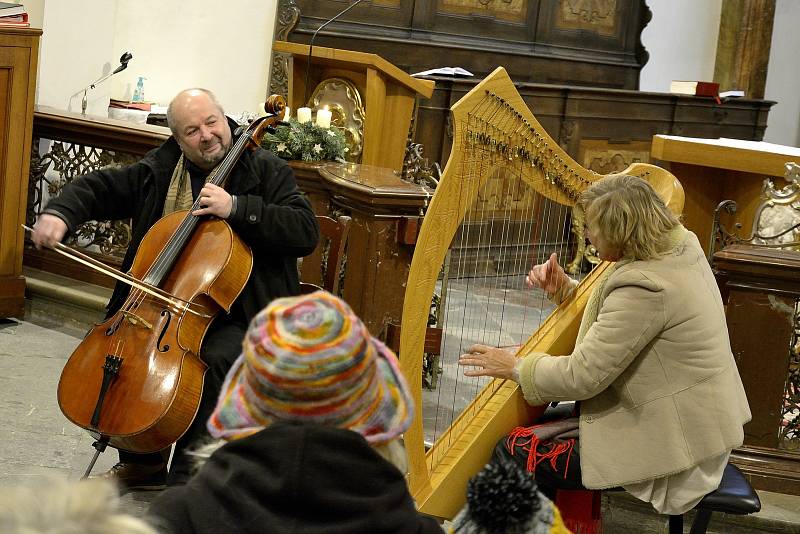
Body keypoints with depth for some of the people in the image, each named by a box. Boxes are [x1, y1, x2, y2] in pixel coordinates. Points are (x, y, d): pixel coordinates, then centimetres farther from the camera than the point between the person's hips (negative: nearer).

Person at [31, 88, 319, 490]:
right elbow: (98, 188, 11)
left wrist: (237, 208, -25)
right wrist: (59, 213, -11)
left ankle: (185, 477, -17)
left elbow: (306, 234, -15)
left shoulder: (267, 171, -5)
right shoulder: (159, 170, 7)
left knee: (214, 359, -33)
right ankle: (144, 461, 6)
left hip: (235, 317, -5)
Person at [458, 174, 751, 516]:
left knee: (514, 451, -7)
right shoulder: (678, 246, 1)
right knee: (540, 424, 18)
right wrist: (564, 290, 3)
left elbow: (582, 376, -23)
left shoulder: (645, 287, -27)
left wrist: (514, 367, -9)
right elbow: (609, 315, 17)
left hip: (667, 447, -10)